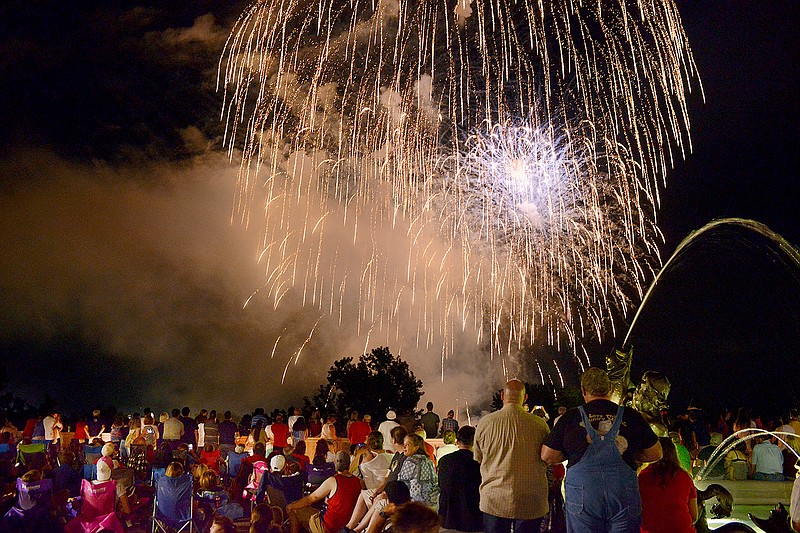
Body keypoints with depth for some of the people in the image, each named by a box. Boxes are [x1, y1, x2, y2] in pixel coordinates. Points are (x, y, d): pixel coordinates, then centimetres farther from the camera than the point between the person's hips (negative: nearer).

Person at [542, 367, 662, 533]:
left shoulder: (570, 418, -2)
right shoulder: (631, 416, 2)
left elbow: (547, 456, 2)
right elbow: (655, 454, 12)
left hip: (582, 496, -1)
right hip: (624, 497, 1)